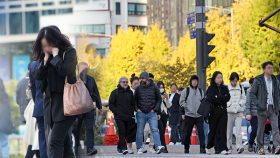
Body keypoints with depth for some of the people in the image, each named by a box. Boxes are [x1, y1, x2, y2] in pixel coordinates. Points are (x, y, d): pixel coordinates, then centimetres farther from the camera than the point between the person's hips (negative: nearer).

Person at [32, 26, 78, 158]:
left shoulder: (69, 52, -5)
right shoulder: (44, 56, 14)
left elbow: (64, 70, -20)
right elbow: (37, 76, 5)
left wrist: (55, 56, -10)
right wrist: (46, 59, -4)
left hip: (65, 103, -7)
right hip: (51, 102, 7)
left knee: (55, 140, -17)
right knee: (64, 142, 11)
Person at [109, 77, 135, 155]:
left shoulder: (130, 92, 14)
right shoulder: (115, 92, 3)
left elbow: (133, 104, 20)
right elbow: (111, 104, 2)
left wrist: (131, 113, 6)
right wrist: (116, 112, -10)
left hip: (128, 117, 4)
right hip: (119, 116, -4)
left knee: (125, 133, 6)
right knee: (122, 131, -17)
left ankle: (119, 147, 21)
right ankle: (123, 148, -23)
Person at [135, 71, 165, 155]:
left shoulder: (154, 88, 2)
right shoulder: (138, 88, 5)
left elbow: (159, 100, 8)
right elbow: (135, 100, 14)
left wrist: (155, 109, -2)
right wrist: (137, 108, -1)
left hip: (152, 113, -2)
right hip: (141, 113, 2)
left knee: (155, 130, -15)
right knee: (139, 131, 4)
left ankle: (158, 146, -23)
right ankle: (139, 148, 14)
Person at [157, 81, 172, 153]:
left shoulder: (166, 95, 15)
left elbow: (169, 106, 11)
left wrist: (167, 99, -4)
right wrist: (160, 98, -16)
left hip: (165, 115, 6)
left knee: (163, 132, 4)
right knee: (161, 131, -16)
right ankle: (164, 148, -19)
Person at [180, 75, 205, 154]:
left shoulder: (200, 91, 12)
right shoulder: (186, 91, 3)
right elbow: (181, 102, 2)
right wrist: (187, 107, -7)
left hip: (199, 116, 1)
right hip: (189, 115, -1)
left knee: (201, 132, -10)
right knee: (188, 133, 7)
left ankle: (202, 148, -12)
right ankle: (186, 148, 21)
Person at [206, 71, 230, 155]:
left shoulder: (225, 88, 12)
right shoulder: (211, 88, 2)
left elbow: (228, 98, -4)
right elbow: (211, 98, -15)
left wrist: (218, 97, -10)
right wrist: (222, 98, -10)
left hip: (223, 111, 2)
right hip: (214, 111, -2)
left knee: (223, 130, -6)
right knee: (212, 130, 6)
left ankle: (223, 149, -9)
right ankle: (209, 147, 24)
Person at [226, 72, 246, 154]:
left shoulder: (241, 88, 11)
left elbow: (244, 99, 13)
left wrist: (239, 104, -4)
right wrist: (229, 104, -11)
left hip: (239, 112, 1)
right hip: (229, 112, -1)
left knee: (238, 130, -14)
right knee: (229, 131, 2)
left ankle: (239, 147, -20)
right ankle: (229, 148, 11)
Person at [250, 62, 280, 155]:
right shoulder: (258, 80, -2)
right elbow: (252, 93, 0)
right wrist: (258, 104, -11)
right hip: (263, 108, -3)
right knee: (261, 129, 5)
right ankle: (260, 148, 14)